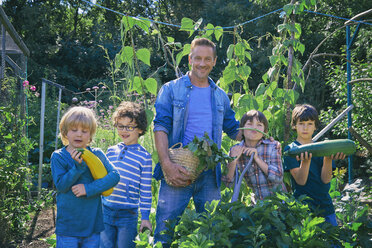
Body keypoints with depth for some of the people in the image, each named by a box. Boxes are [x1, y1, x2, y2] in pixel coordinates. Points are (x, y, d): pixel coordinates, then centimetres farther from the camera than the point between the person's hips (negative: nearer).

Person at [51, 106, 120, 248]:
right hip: (67, 224, -2)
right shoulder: (58, 157, -2)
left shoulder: (97, 154, 2)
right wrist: (78, 166, -23)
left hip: (93, 224, 2)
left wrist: (89, 188, -18)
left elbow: (114, 175, -9)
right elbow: (61, 185, -11)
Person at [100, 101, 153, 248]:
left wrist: (145, 217, -3)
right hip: (105, 211, 4)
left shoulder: (144, 156, -5)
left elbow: (146, 191, -3)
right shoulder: (111, 151, 7)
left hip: (128, 215, -4)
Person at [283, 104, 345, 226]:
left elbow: (326, 179, -5)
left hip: (325, 206, 4)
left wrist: (328, 158, -21)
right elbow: (301, 181, -13)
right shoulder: (290, 150, -3)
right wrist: (305, 161, -30)